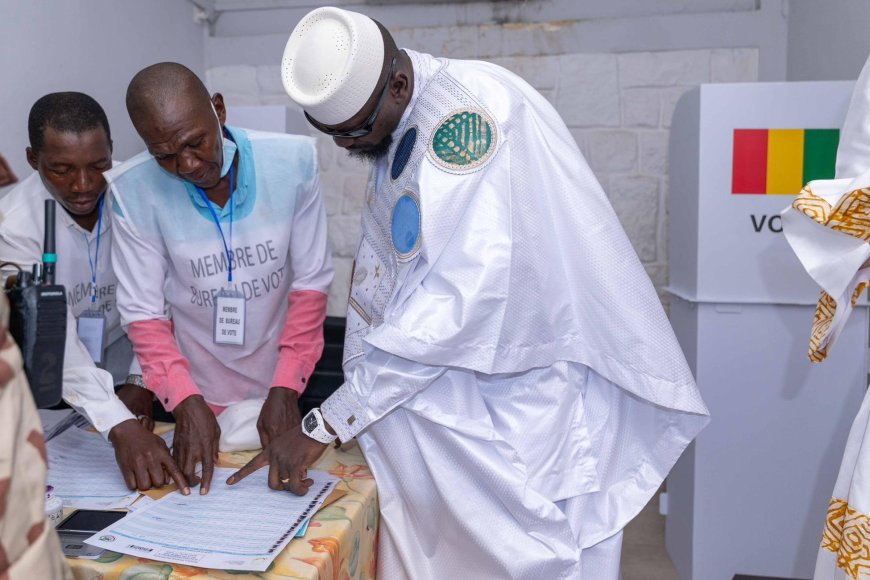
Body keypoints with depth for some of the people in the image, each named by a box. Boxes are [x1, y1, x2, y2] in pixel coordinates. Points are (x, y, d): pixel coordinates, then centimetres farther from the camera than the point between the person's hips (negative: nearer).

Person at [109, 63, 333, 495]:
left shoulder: (294, 160, -17)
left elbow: (311, 283, -11)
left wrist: (286, 389, -17)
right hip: (200, 399, 0)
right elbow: (143, 312, -11)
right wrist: (186, 402, -25)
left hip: (275, 392, 1)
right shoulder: (133, 191, -18)